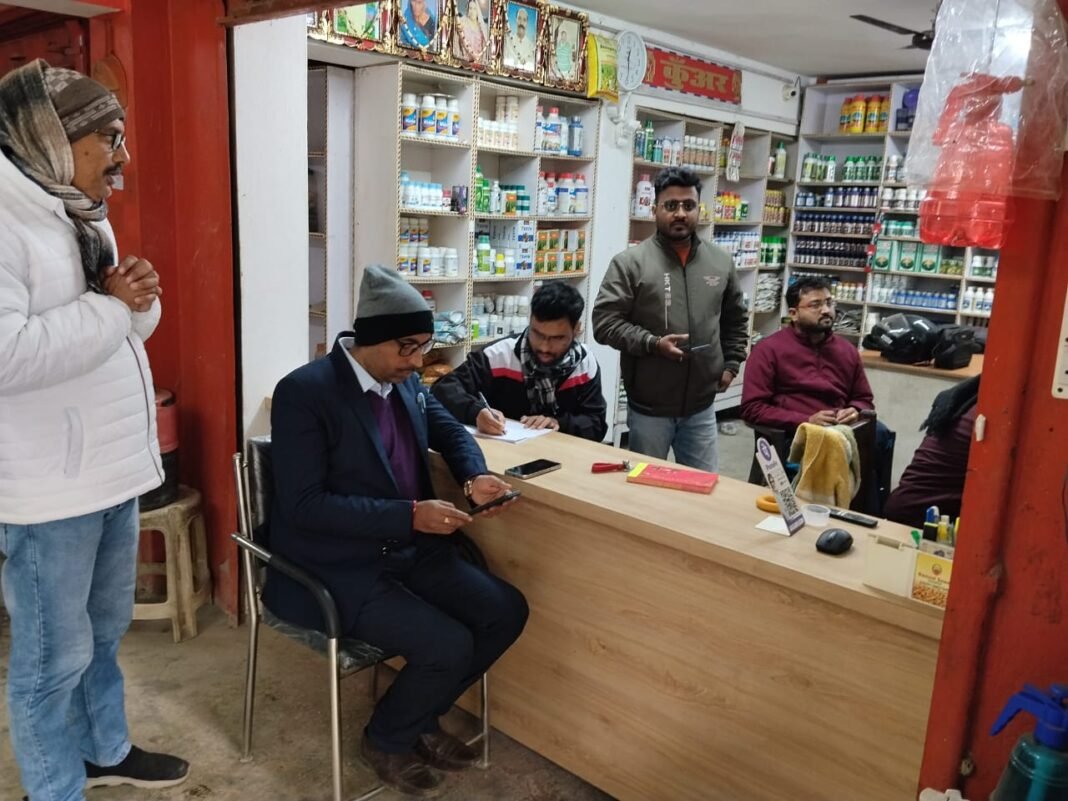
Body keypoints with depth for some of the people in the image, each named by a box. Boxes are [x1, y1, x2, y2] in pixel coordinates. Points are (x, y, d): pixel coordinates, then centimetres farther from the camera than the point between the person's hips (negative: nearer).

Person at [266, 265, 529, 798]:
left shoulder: (405, 381, 4)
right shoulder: (304, 391, -18)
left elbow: (450, 431, 20)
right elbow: (303, 505, -22)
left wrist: (474, 476, -4)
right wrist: (409, 515, -28)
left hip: (409, 550, 8)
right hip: (339, 567, -8)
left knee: (506, 612, -2)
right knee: (449, 646, -22)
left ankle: (420, 719, 18)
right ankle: (386, 739, 11)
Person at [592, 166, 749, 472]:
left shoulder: (721, 262, 6)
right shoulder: (630, 262, -8)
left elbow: (736, 320, 18)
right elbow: (604, 322, -11)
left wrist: (731, 365, 10)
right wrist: (653, 343, -21)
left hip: (701, 407, 4)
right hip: (648, 408, -3)